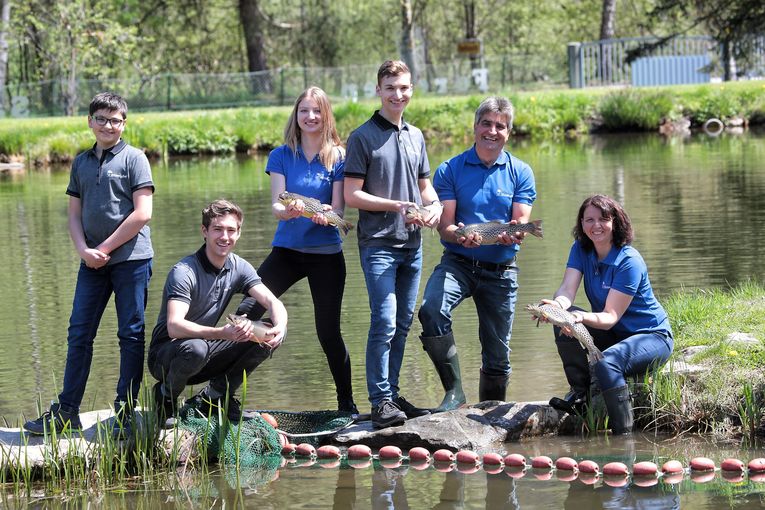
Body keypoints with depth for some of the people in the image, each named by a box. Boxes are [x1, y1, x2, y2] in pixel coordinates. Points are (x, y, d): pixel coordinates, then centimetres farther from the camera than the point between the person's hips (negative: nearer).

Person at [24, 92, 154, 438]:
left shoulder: (133, 158, -3)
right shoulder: (81, 162, 13)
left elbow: (142, 214, -10)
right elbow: (75, 214, 13)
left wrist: (105, 248, -10)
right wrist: (84, 250, -5)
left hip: (130, 257, -5)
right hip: (92, 262, 5)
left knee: (131, 335, -1)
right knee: (79, 333, 4)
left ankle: (125, 413, 4)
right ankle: (66, 411, 9)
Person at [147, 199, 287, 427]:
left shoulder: (239, 268, -2)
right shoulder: (184, 272, -23)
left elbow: (272, 302, -8)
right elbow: (174, 327, -36)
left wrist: (279, 327, -33)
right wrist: (223, 333, -49)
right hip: (167, 353, -6)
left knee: (268, 337, -10)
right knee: (195, 348, -40)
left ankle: (212, 397, 1)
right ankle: (166, 396, -7)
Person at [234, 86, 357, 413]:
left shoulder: (338, 158, -2)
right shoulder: (281, 156, 3)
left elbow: (339, 209, -5)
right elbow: (276, 207, -6)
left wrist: (325, 215, -29)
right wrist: (289, 211, -29)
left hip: (326, 254, -2)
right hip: (287, 249, 2)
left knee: (328, 332, 0)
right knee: (245, 314, -12)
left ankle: (347, 405, 14)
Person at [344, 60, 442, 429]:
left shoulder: (415, 136, 14)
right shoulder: (363, 137, -5)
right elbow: (352, 195, -8)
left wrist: (434, 206, -1)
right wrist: (398, 206, -16)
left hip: (412, 243, 6)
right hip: (378, 243, -6)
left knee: (403, 323, 9)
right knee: (384, 322, -12)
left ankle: (392, 394, 17)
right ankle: (380, 402, -9)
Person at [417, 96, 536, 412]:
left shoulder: (520, 173, 5)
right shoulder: (450, 170, 1)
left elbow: (521, 224, -2)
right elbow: (445, 225, -5)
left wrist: (512, 235, -27)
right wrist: (459, 235, -29)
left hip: (501, 269, 2)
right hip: (458, 263, -1)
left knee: (497, 354, 6)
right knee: (431, 310, -31)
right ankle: (454, 391, -20)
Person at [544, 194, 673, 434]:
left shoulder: (630, 262, -22)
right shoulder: (581, 250, -2)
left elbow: (611, 317, -27)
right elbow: (567, 289, -16)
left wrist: (584, 318, -49)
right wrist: (557, 305, -41)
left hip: (652, 336, -7)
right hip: (612, 335, 7)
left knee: (607, 363, -36)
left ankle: (624, 435, -31)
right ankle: (579, 392, -11)